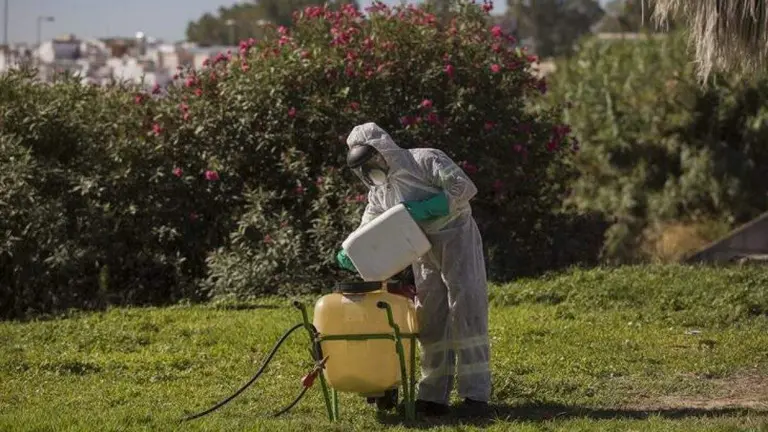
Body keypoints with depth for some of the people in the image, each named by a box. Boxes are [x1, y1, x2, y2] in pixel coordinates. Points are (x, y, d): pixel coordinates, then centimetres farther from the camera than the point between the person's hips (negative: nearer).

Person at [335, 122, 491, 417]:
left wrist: (424, 209, -23)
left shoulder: (425, 160, -10)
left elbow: (464, 187, -19)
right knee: (431, 319, 4)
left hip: (456, 239, -7)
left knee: (466, 307, -11)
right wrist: (349, 255, -14)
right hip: (424, 254, 7)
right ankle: (434, 395, 6)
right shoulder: (379, 192, 11)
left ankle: (475, 393, -11)